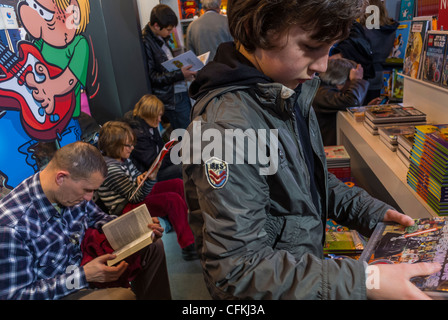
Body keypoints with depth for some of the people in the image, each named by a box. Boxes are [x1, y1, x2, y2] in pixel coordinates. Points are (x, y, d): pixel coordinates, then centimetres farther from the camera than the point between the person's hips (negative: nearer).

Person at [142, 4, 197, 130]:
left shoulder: (160, 37, 9)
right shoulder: (146, 43, -18)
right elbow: (151, 77, -20)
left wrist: (183, 68, 6)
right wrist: (180, 74, -23)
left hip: (181, 90, 9)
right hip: (171, 97, -9)